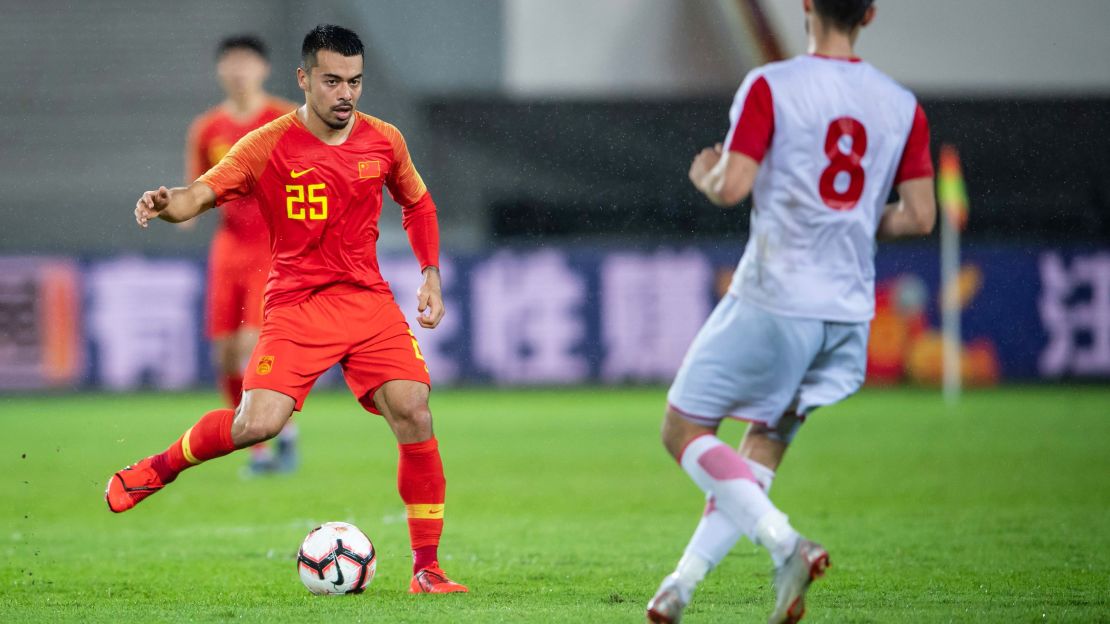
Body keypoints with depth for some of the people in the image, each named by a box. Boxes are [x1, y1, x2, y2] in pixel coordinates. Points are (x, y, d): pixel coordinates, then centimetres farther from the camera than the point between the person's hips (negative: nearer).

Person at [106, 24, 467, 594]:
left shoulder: (384, 141, 4)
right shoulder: (268, 145, -8)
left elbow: (417, 204, 22)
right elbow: (203, 193, -17)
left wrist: (431, 276, 11)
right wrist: (168, 204, -40)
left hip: (369, 299, 3)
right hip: (296, 305, -3)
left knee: (414, 414, -13)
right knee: (259, 422, -21)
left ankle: (426, 569, -1)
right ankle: (157, 469, 10)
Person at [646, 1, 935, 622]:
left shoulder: (770, 87, -8)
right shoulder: (902, 104, 5)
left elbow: (731, 187, -15)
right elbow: (919, 217, 4)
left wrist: (704, 175, 7)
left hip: (774, 298, -5)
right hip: (849, 309, 5)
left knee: (684, 430, 3)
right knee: (764, 448, 15)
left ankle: (784, 542, -16)